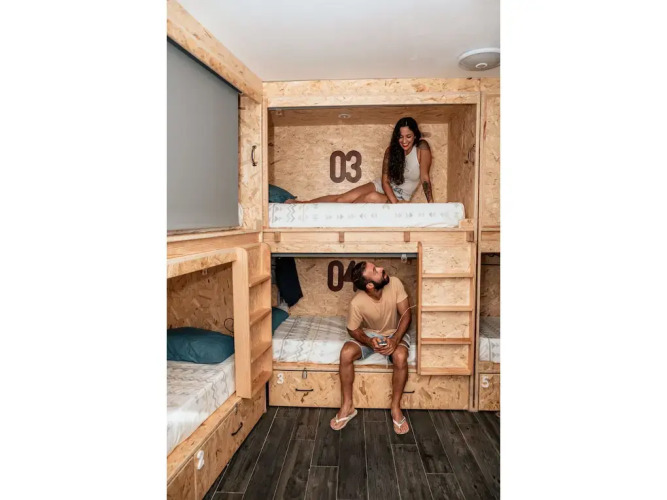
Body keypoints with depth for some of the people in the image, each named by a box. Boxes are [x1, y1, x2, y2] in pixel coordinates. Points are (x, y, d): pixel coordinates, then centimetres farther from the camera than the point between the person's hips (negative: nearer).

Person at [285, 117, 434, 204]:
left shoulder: (422, 147, -16)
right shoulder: (392, 149, -7)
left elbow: (425, 178, -15)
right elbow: (385, 179, -12)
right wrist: (395, 203, -26)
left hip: (400, 198, -3)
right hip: (381, 187, 3)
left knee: (373, 197, -36)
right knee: (342, 199, -15)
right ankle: (300, 203, -6)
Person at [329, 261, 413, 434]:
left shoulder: (395, 283, -25)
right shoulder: (357, 303, -28)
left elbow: (405, 315, -16)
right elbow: (353, 330, -11)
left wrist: (395, 340, -30)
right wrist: (369, 342, -30)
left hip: (395, 333, 0)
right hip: (369, 334, 0)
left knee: (400, 357, -33)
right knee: (346, 353, -26)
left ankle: (395, 407, -10)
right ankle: (347, 405, -8)